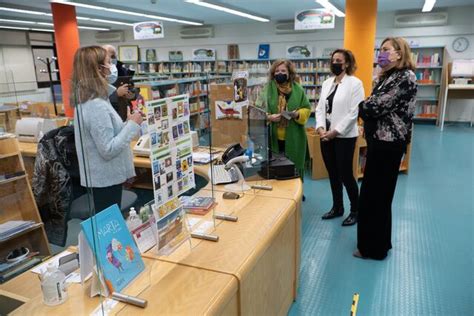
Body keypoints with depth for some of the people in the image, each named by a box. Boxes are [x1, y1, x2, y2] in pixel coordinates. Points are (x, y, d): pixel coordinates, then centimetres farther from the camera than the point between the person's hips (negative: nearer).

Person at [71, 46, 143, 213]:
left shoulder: (85, 100, 5)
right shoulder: (96, 105, -25)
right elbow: (108, 149, -25)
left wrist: (126, 124, 10)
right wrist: (132, 125, -19)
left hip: (101, 175, 9)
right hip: (106, 177, -9)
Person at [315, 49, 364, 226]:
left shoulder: (355, 83, -7)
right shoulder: (326, 83, 12)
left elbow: (354, 112, -14)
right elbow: (320, 107, 9)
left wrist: (335, 131, -17)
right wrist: (320, 127, -7)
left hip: (344, 136, -6)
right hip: (326, 136, 6)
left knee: (346, 175, -1)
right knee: (333, 175, 13)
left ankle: (355, 211, 17)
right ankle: (337, 208, 28)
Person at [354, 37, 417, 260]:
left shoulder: (405, 77, -13)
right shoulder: (388, 76, 17)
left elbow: (377, 106, -20)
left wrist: (362, 106, -1)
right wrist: (366, 111, -7)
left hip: (388, 142, -10)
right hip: (380, 139, 10)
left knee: (373, 195, -2)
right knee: (378, 193, 16)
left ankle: (374, 248, 12)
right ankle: (378, 243, 30)